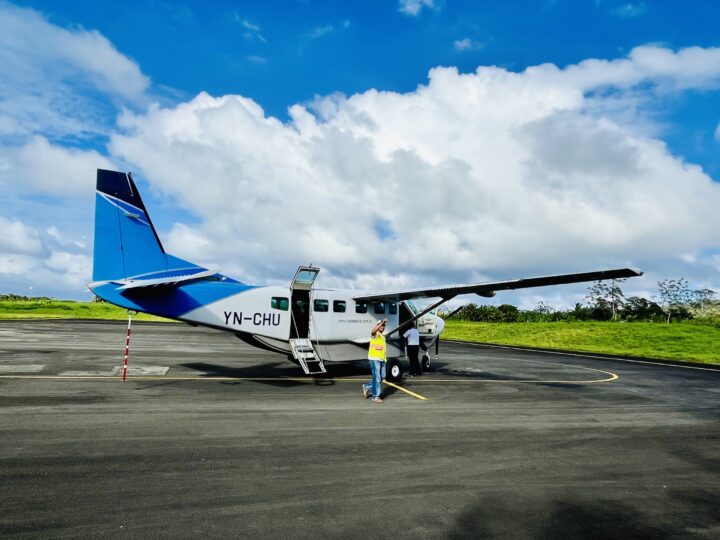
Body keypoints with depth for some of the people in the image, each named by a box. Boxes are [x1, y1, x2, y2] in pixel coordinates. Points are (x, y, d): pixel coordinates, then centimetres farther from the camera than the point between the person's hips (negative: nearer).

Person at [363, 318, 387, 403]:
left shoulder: (383, 336, 19)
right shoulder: (375, 334, -8)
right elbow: (373, 330, -34)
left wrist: (385, 358, 19)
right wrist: (382, 322, -40)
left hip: (381, 359, 9)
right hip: (374, 359, -9)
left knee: (382, 376, 14)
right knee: (377, 377, -6)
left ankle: (367, 387, 29)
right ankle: (375, 397, 2)